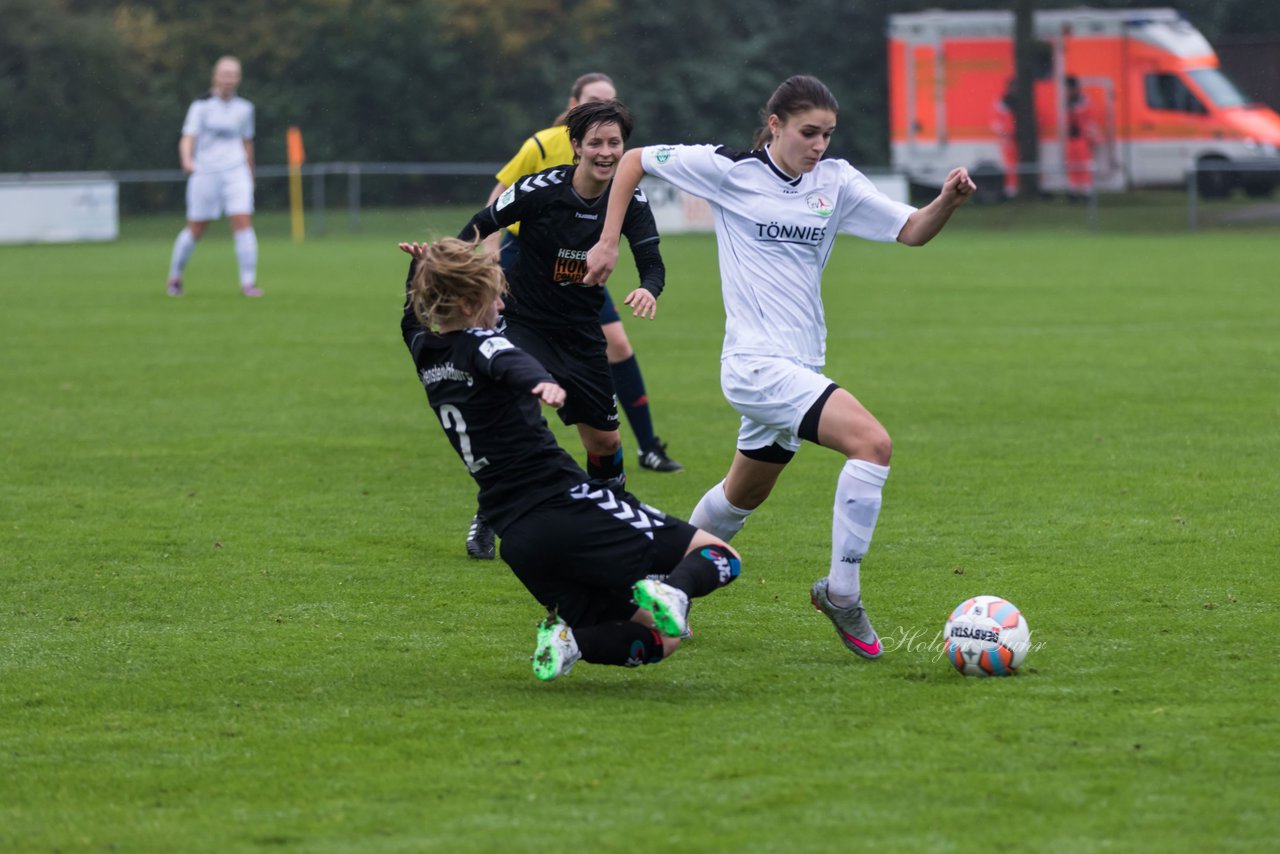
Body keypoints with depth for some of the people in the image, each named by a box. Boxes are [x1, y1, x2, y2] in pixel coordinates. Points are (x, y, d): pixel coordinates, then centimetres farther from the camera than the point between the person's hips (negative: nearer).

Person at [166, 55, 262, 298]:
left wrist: (250, 174, 26)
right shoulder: (201, 107, -2)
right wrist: (187, 160, -31)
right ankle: (175, 276, 26)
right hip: (205, 173, -2)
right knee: (195, 230, 5)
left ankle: (248, 282, -13)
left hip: (236, 171, 2)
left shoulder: (244, 109, 9)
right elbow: (187, 139, -11)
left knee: (243, 223, -14)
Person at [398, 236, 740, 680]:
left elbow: (413, 322, 41)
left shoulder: (425, 354, 14)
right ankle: (672, 591, -35)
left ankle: (567, 635, -15)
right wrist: (542, 382, -53)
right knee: (719, 558, -2)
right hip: (567, 508, -7)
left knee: (657, 640, 12)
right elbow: (511, 362, -33)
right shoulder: (478, 344, -7)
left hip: (518, 540, 7)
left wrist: (421, 269, 48)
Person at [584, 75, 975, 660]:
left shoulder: (836, 182, 6)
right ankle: (841, 592, -15)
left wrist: (949, 200, -16)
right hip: (756, 364, -7)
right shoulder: (729, 170, -7)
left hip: (798, 368, 7)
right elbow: (634, 160, 3)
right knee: (871, 442, -23)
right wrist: (608, 243, -1)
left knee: (744, 496, 23)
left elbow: (912, 231, 4)